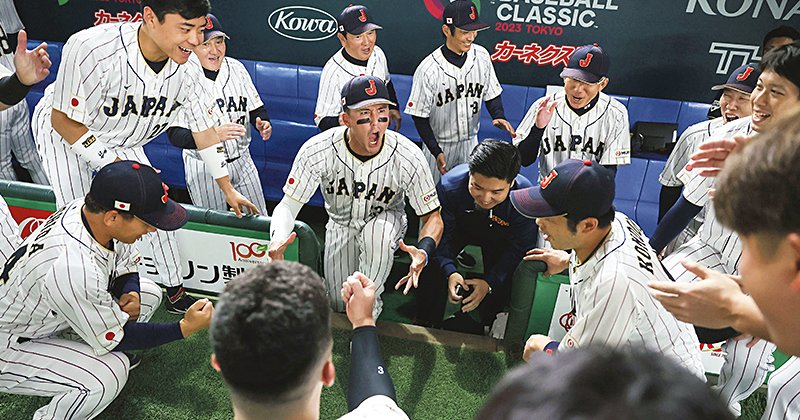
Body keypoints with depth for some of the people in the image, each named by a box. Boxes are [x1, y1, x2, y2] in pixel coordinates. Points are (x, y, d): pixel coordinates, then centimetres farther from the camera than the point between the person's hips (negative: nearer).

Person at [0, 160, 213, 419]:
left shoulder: (88, 209, -16)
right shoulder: (74, 268, -40)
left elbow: (125, 264, 3)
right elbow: (114, 338, -25)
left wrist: (130, 294, -17)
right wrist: (185, 328, -25)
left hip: (48, 318, 8)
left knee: (148, 292, 3)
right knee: (109, 375, -29)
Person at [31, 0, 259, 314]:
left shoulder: (185, 68, -23)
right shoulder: (90, 49, -39)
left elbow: (204, 129, -9)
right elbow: (65, 121, -26)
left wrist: (228, 189, -3)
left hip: (122, 141, 5)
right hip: (62, 131, -4)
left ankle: (175, 294, 20)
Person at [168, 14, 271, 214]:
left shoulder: (236, 67, 0)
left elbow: (256, 107, 10)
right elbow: (175, 134, -19)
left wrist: (262, 124, -13)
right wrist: (214, 134, -35)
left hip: (242, 159, 4)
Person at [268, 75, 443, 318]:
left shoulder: (408, 157, -29)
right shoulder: (317, 150, -28)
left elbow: (432, 217, -22)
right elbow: (288, 205, -22)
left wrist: (423, 251, -45)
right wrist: (278, 238, -46)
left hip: (386, 219, -1)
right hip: (340, 223, 2)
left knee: (378, 233, -39)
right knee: (339, 305, 9)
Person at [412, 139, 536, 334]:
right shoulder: (449, 185, -36)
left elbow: (520, 248, -24)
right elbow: (442, 234, -23)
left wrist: (489, 282, -35)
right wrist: (450, 272, -39)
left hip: (499, 237, 0)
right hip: (459, 228, 0)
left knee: (505, 279, -19)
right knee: (431, 260, -23)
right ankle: (426, 323, -1)